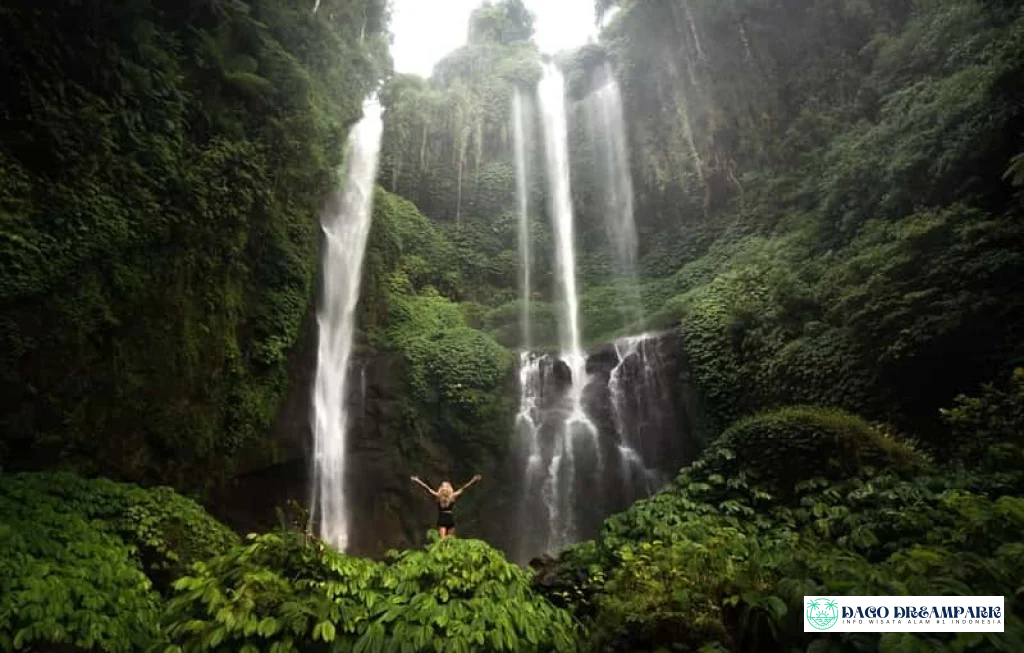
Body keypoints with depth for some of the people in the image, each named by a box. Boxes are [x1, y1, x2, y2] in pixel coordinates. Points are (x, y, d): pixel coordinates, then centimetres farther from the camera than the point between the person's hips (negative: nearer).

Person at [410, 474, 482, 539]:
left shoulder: (437, 496, -2)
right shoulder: (453, 496, -2)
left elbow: (427, 488, 2)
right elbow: (463, 488, 2)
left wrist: (417, 481, 8)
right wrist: (474, 480, 8)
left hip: (441, 519, 0)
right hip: (450, 519, 0)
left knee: (442, 539, -8)